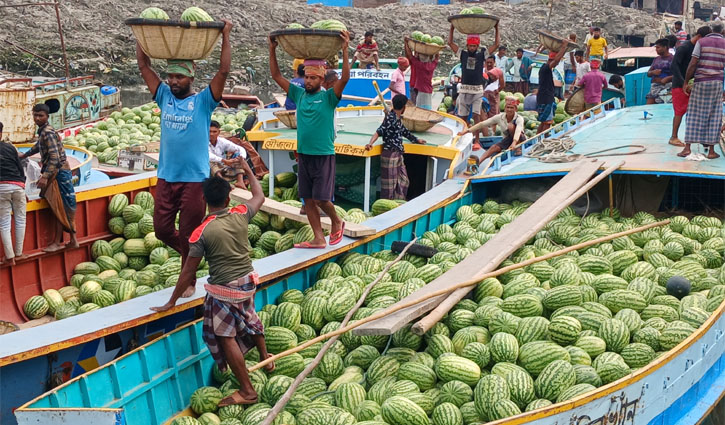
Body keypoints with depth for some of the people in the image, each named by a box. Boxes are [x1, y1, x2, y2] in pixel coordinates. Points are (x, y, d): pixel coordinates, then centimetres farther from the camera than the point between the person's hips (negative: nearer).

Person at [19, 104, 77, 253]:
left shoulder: (48, 133, -17)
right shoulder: (43, 131, 13)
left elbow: (55, 157, -25)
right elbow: (39, 145, 36)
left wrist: (45, 177, -29)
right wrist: (24, 155, 48)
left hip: (59, 172, -10)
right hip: (57, 173, 10)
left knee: (59, 208, -4)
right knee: (65, 208, 11)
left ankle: (57, 242, 0)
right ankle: (72, 239, 15)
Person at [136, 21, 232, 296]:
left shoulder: (203, 101, -4)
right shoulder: (164, 97, 8)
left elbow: (223, 71, -13)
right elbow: (144, 67, 9)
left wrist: (225, 37, -11)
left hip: (194, 179, -4)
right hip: (166, 177, 5)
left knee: (189, 235, 3)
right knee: (162, 229, 8)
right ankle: (190, 253, 36)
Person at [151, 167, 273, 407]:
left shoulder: (202, 232, -18)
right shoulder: (240, 216, -7)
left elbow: (188, 272, -13)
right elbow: (259, 196, 16)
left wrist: (172, 302, -2)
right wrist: (248, 171, 30)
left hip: (223, 290, -6)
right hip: (248, 282, 7)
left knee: (226, 337, 4)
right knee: (249, 320, 31)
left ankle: (247, 391, 8)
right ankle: (265, 360, 52)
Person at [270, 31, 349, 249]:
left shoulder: (328, 97, -4)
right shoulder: (299, 94, 8)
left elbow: (345, 78, -19)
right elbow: (276, 75, 8)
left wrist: (345, 50, -27)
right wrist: (272, 50, -1)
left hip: (324, 155, -5)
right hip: (303, 155, 5)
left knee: (321, 199, -7)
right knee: (308, 200, 5)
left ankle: (337, 222, 22)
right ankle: (319, 239, 13)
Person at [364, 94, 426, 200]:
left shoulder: (397, 119, 13)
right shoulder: (391, 118, -16)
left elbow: (404, 131, 30)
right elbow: (379, 132, -26)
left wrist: (416, 140, 45)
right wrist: (370, 143, -42)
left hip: (398, 155, 10)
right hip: (390, 155, -10)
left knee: (403, 181, 17)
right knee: (390, 184, -3)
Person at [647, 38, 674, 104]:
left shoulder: (672, 59, -2)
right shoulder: (656, 59, 19)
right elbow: (648, 74, 21)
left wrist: (668, 78, -23)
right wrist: (653, 72, -1)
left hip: (666, 87, -7)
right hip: (654, 87, 7)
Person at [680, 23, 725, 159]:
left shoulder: (702, 42, -1)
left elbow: (693, 64, -8)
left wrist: (686, 82, -2)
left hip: (700, 82, -1)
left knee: (694, 115, 4)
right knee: (714, 117, 5)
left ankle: (687, 147, -1)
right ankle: (711, 150, 5)